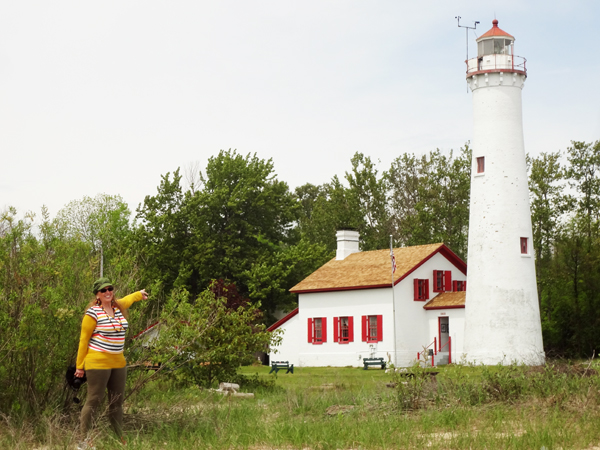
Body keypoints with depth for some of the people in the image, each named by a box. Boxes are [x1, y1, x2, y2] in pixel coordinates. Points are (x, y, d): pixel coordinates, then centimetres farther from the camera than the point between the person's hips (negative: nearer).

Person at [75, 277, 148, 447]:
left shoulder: (118, 307, 8)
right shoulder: (93, 313, -11)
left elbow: (128, 299, 34)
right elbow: (84, 340, -8)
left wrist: (140, 294, 53)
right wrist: (80, 366, -7)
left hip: (118, 363, 7)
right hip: (97, 363, -7)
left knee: (117, 402, 12)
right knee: (94, 402, -5)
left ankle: (120, 439, 19)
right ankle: (83, 440, 2)